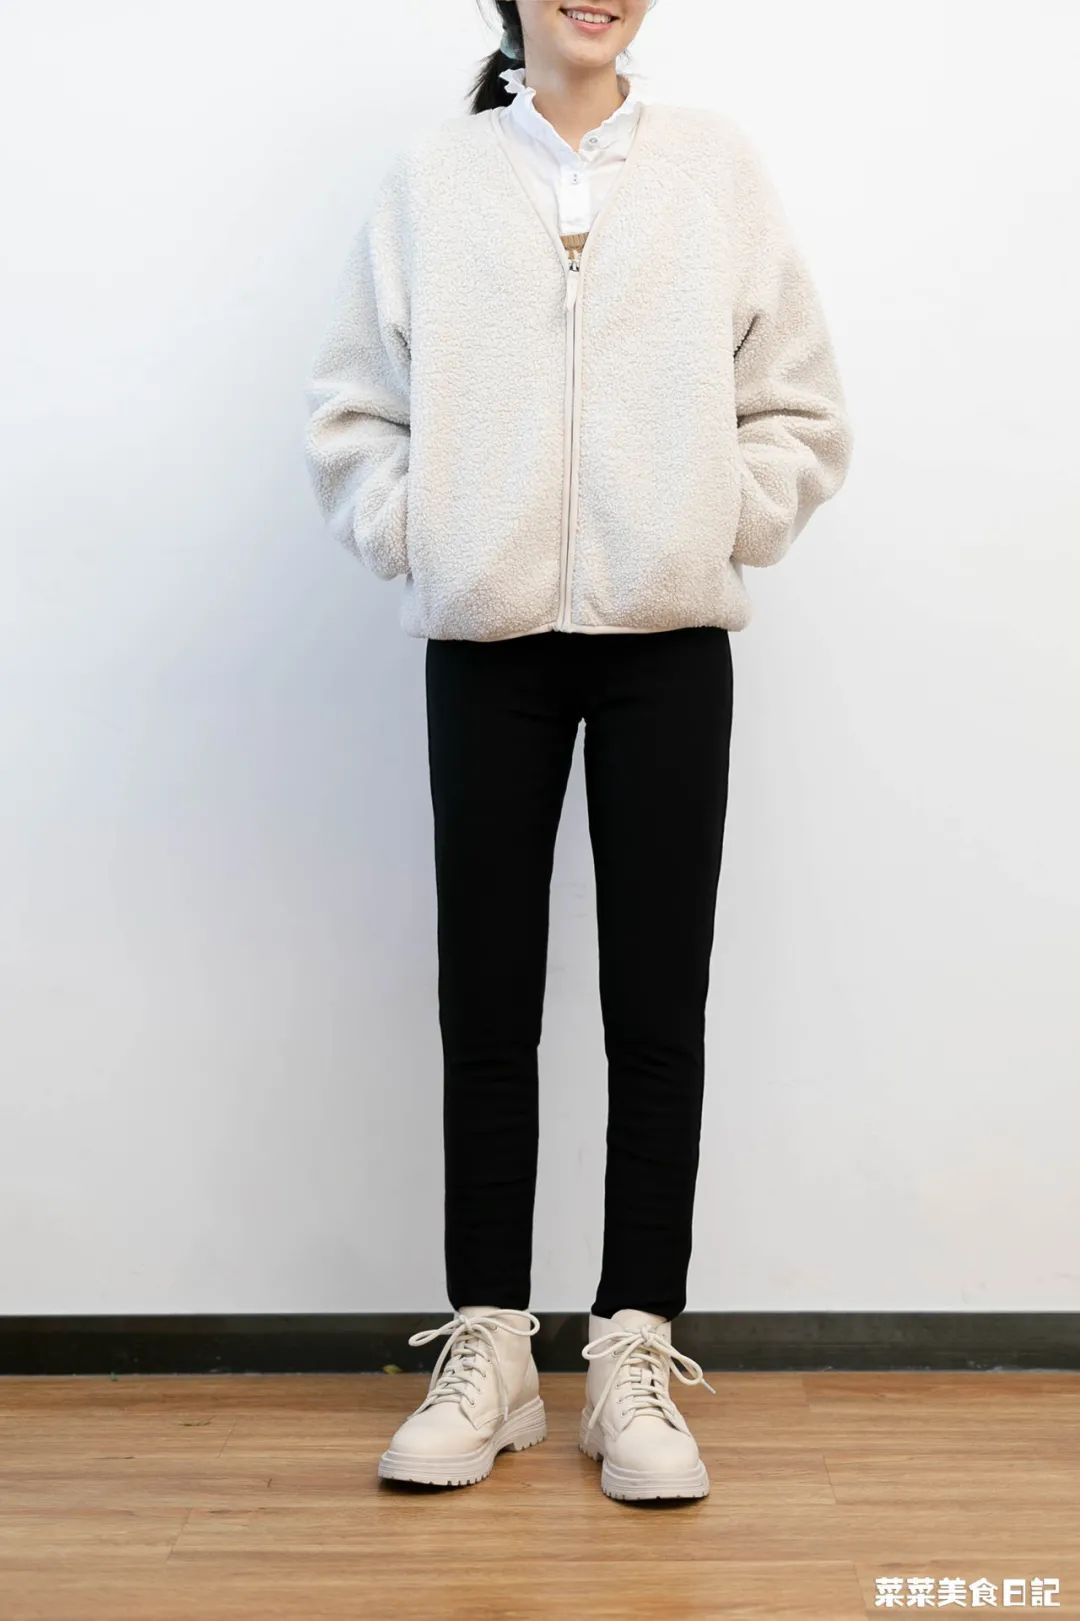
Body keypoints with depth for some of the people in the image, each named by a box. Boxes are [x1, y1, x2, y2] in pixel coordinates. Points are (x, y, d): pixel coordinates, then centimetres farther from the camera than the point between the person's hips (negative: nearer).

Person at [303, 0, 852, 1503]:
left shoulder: (717, 164, 6)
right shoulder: (431, 174, 6)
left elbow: (800, 409, 8)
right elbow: (352, 405, 9)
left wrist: (720, 528, -4)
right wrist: (413, 534, -4)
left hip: (668, 644, 0)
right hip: (488, 644, 0)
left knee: (658, 1008, 2)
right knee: (487, 1003, 5)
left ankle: (636, 1352, 13)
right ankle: (488, 1343, 17)